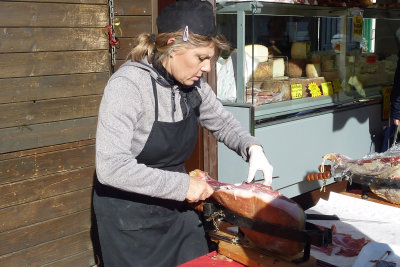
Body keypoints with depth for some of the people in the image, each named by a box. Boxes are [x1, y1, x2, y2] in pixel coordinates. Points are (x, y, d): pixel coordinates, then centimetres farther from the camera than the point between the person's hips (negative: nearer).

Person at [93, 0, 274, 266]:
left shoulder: (193, 83, -5)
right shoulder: (128, 85, -24)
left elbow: (222, 122, 11)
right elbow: (111, 167, -30)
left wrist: (252, 148, -8)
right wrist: (183, 185, -27)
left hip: (177, 209, 6)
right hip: (130, 219, -6)